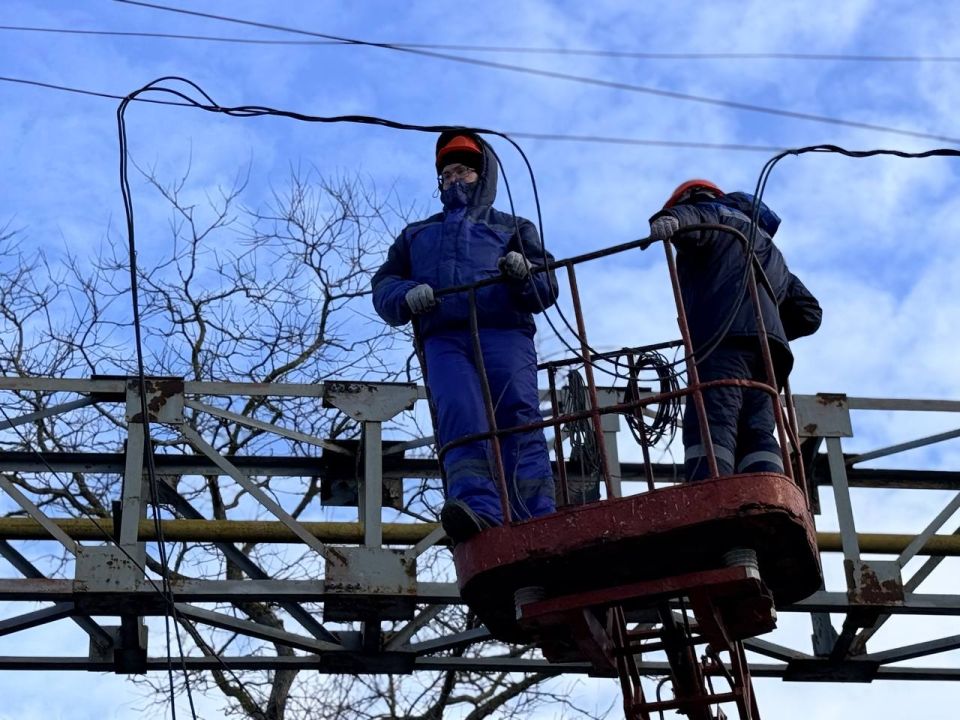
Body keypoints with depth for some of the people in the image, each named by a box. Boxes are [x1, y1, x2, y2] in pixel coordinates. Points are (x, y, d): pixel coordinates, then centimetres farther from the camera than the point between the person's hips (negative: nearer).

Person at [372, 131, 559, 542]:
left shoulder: (512, 229, 29)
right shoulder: (416, 235, 35)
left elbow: (547, 289, 17)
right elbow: (383, 288, 23)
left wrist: (524, 274, -7)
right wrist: (406, 296, -2)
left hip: (504, 333, -1)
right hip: (443, 341, 1)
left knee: (518, 417, -23)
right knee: (458, 413, -27)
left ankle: (537, 526, -34)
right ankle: (478, 509, -46)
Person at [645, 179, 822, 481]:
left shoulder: (717, 213, 20)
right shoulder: (768, 249, 42)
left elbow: (696, 218, -9)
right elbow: (808, 313, 35)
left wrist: (670, 221, -29)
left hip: (725, 338, -8)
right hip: (768, 347, 8)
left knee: (710, 426, -21)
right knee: (756, 431, -4)